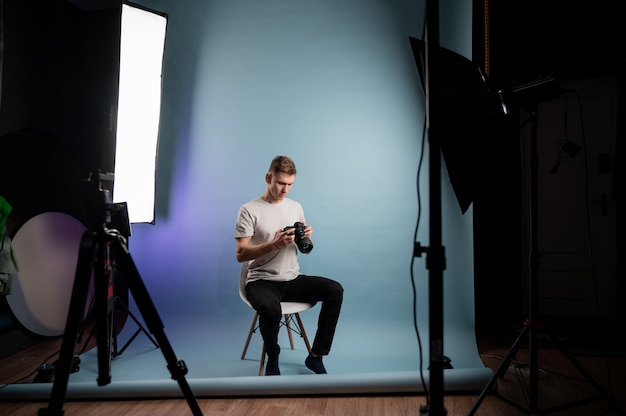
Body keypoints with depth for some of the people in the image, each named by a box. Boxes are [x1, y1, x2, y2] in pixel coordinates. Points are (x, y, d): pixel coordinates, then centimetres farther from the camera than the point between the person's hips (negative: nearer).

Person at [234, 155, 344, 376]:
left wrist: (306, 238, -11)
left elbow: (305, 249, 14)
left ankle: (316, 356, -4)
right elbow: (241, 254, -13)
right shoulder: (248, 210, -7)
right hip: (262, 281, -5)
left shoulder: (295, 207, 9)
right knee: (271, 308, -38)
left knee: (335, 290, -17)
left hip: (292, 280, 5)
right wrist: (274, 244, -27)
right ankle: (273, 359, -5)